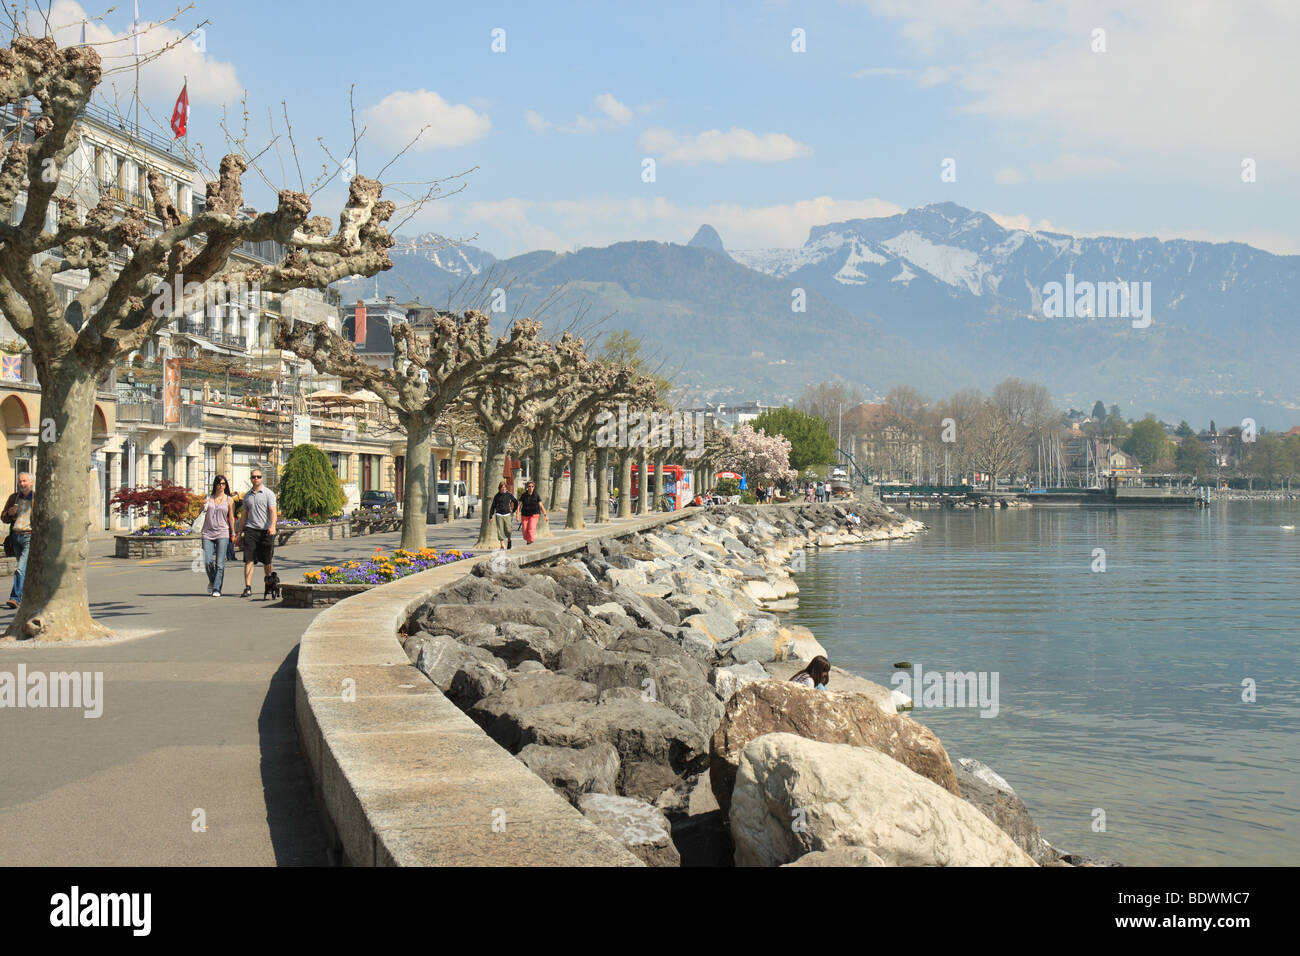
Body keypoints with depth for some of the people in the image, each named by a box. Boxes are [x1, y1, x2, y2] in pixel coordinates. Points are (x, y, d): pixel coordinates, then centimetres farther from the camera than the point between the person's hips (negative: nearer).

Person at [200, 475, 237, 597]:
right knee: (208, 561, -5)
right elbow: (203, 512, 13)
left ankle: (217, 589, -3)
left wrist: (233, 535, 3)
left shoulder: (229, 500, 6)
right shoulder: (209, 498, 12)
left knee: (220, 563, -7)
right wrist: (204, 506, -9)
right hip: (208, 533, 2)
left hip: (222, 533, -2)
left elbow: (231, 518, 6)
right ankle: (212, 581, 23)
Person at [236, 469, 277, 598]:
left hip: (266, 530, -3)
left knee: (267, 561, 7)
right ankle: (248, 587, -11)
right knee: (249, 560, -8)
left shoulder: (268, 493, 1)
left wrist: (273, 526, -27)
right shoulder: (247, 496, 14)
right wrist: (239, 532, 17)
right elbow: (244, 515, 20)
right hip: (250, 529, 3)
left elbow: (273, 511, -10)